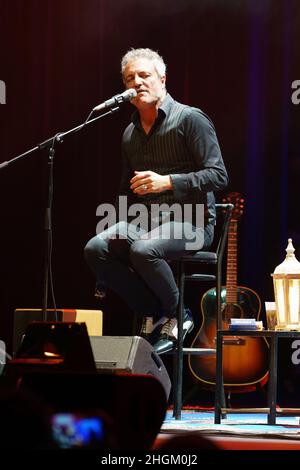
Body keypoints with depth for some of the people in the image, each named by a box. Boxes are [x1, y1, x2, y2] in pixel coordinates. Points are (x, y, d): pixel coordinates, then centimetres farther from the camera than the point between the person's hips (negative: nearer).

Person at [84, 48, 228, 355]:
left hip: (190, 220, -7)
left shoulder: (190, 119, -5)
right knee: (96, 248, -20)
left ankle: (176, 315, -8)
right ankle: (153, 315, -7)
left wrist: (168, 182, -22)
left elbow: (218, 176, -12)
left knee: (143, 249, -36)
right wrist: (121, 228, 11)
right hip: (145, 219, 7)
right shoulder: (130, 133, 16)